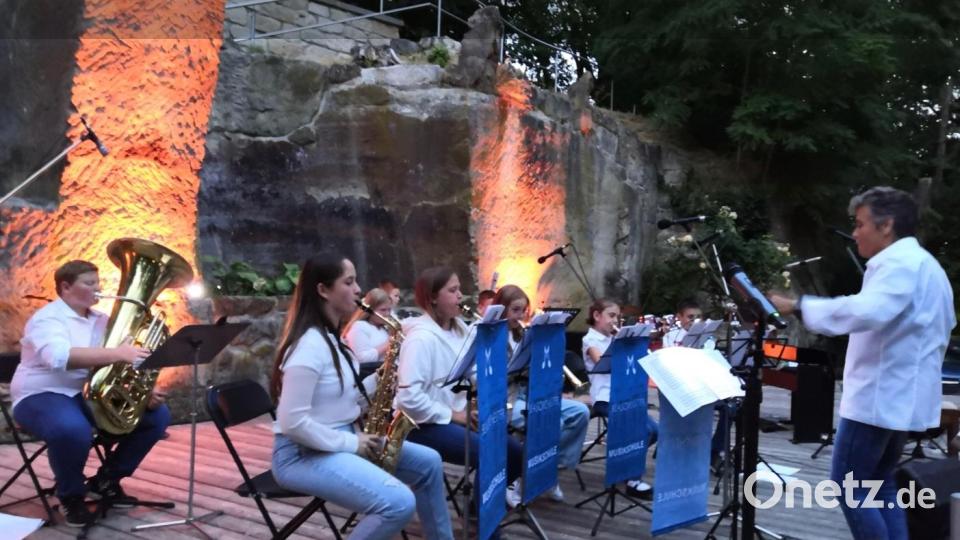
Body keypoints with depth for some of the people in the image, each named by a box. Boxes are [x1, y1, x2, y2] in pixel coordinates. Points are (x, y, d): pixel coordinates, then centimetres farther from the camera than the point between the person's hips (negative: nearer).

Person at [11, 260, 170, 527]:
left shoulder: (101, 320, 12)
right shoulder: (48, 318, -11)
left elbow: (127, 364, 9)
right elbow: (60, 357, -33)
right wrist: (118, 353, -40)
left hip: (93, 395, 7)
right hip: (45, 396, -7)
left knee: (157, 415, -5)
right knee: (73, 430, -40)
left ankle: (106, 480, 10)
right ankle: (71, 495, -8)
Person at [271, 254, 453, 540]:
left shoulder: (331, 338, 11)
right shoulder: (309, 346, -21)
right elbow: (292, 422, -25)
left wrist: (376, 380, -1)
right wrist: (350, 443, -19)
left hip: (340, 441, 10)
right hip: (304, 453, -10)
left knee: (428, 463, 7)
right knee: (399, 503, -25)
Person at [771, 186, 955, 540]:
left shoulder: (898, 263, -17)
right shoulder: (924, 264, 17)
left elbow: (866, 311, -36)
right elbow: (944, 325, 28)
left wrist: (799, 306, -32)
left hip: (879, 396, -11)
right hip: (901, 395, 11)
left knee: (849, 487, -2)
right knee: (879, 484, 17)